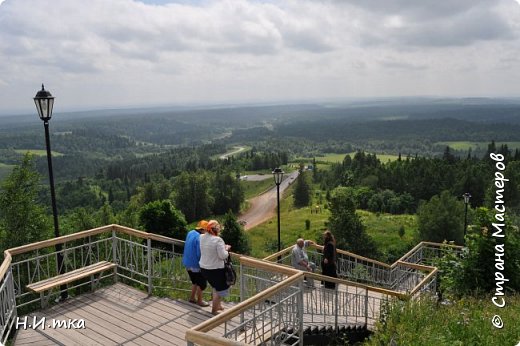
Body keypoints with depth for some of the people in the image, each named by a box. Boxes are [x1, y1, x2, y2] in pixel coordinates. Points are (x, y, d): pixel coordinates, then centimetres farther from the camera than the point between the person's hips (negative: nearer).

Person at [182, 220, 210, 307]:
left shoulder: (190, 233, 3)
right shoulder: (199, 238, -25)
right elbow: (200, 254, -26)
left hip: (188, 263, 9)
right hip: (195, 264, -9)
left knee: (195, 281, 25)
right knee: (202, 283, 9)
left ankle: (192, 298, 34)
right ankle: (199, 301, 21)